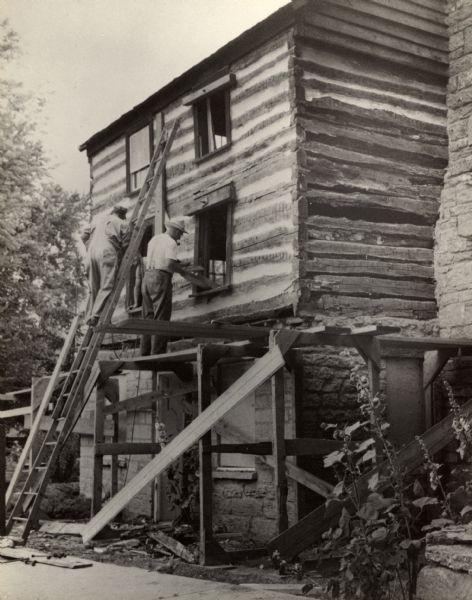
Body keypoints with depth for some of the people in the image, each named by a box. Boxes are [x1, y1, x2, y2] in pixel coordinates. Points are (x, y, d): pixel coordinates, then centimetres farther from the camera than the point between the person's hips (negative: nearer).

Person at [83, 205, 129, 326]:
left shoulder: (99, 223, 31)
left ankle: (90, 317, -1)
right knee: (107, 286, -12)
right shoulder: (122, 224, 14)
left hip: (92, 253, 6)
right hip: (107, 252, -6)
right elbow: (125, 244, 5)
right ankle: (96, 315, -27)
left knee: (94, 288, 7)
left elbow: (84, 236, 25)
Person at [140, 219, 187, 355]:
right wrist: (176, 266, 4)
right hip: (161, 278, -8)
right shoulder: (171, 243, -6)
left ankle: (145, 354, 6)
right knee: (161, 318, -8)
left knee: (148, 318, 9)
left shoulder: (153, 239, 18)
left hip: (147, 276, 8)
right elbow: (169, 264, -18)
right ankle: (157, 354, -13)